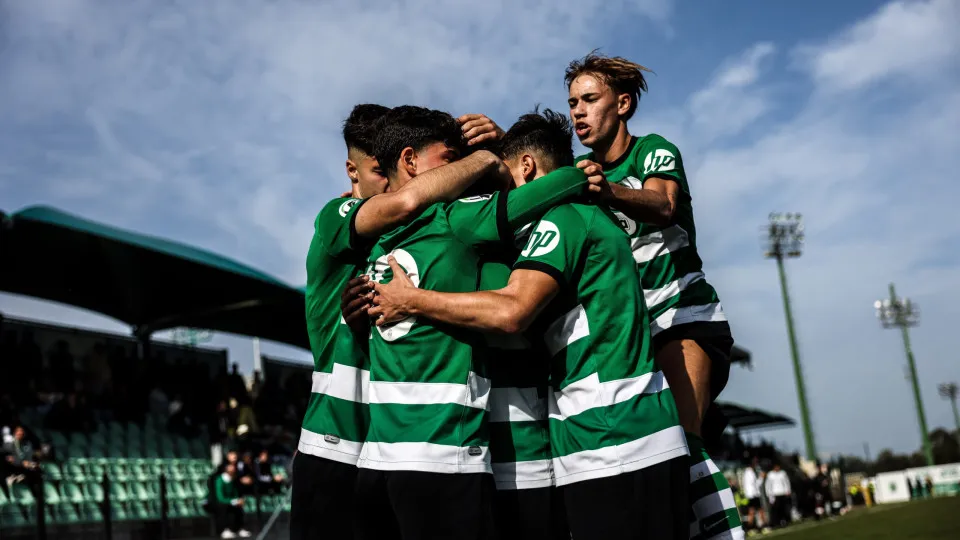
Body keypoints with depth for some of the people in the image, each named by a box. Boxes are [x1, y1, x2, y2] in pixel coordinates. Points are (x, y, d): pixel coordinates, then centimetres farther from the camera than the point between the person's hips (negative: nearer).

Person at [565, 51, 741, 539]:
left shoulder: (655, 150, -4)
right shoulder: (580, 168, 11)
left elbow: (662, 206, -26)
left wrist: (610, 192, -48)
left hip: (686, 318, -5)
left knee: (676, 441, -22)